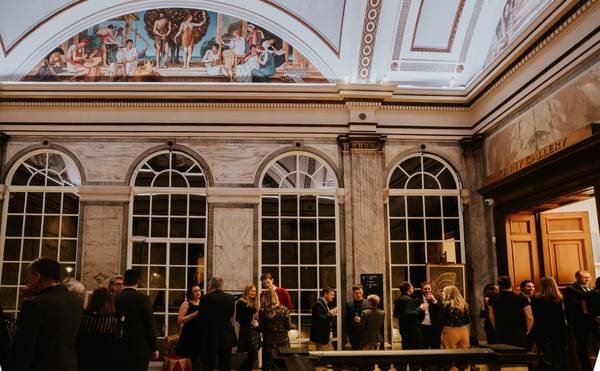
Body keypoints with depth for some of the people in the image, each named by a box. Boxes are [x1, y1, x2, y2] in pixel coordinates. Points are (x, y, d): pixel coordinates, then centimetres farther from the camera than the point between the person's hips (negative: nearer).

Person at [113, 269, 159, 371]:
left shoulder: (115, 299, 1)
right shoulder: (143, 298, -8)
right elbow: (150, 324, -8)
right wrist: (154, 347, 0)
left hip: (119, 350, 4)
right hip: (140, 349, -3)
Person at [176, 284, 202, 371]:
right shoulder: (186, 304, -3)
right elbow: (180, 320, -11)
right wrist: (195, 314, -17)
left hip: (201, 335, 4)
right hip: (189, 335, -3)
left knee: (198, 359, 2)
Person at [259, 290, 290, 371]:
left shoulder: (262, 311, -10)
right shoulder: (283, 310, -8)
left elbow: (261, 329, -7)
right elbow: (289, 327, -5)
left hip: (268, 341, 0)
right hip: (282, 340, 0)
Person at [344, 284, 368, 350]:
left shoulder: (367, 303, -2)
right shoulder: (349, 304, 5)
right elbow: (346, 319, 6)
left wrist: (361, 319, -15)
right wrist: (346, 332, 0)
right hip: (353, 333, 2)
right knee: (355, 350, 7)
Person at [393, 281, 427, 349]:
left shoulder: (397, 300, 10)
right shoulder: (408, 299, -17)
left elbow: (395, 315, 17)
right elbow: (409, 315, -27)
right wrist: (420, 309, -21)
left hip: (403, 330, 9)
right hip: (412, 330, -9)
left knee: (406, 348, 14)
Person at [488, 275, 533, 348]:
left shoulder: (493, 299, 2)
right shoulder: (521, 299, -5)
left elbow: (491, 317, 4)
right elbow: (530, 318, -7)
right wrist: (526, 332, 6)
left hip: (500, 334, 2)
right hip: (518, 333, -2)